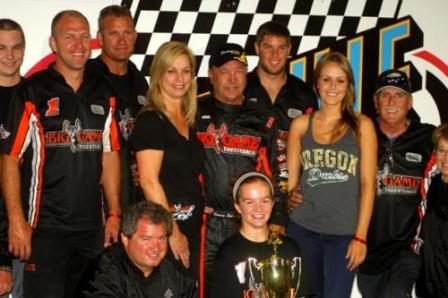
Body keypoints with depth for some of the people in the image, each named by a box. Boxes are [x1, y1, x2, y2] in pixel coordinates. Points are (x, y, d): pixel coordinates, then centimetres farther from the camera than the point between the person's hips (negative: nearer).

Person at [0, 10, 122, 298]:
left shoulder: (103, 93, 9)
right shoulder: (32, 92, -5)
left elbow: (109, 156, 11)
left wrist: (115, 214, 7)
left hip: (93, 226, 5)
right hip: (44, 227, -4)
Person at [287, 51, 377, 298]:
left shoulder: (362, 125, 0)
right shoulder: (300, 124, 5)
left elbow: (368, 183, -2)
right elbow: (291, 180, 9)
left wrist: (361, 236, -7)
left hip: (345, 231, -2)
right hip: (302, 227, 2)